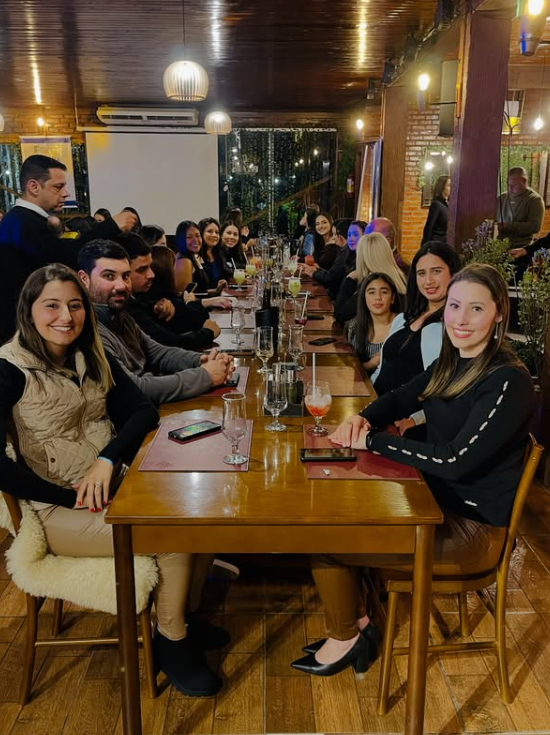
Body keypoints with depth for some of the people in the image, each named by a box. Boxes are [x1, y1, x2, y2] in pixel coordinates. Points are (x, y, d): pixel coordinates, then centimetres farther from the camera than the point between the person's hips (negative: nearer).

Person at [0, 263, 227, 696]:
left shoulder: (92, 357, 7)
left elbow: (143, 411, 2)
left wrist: (108, 457, -16)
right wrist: (69, 496, -18)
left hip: (112, 489, 6)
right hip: (56, 511, -6)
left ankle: (187, 617, 13)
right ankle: (170, 642, 4)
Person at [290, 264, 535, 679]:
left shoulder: (508, 382, -22)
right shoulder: (451, 364, 3)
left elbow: (456, 460, -30)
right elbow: (400, 399, 14)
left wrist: (373, 441, -23)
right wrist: (363, 419, -9)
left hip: (473, 527, -9)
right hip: (435, 501, 9)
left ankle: (346, 638, 17)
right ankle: (357, 622, 17)